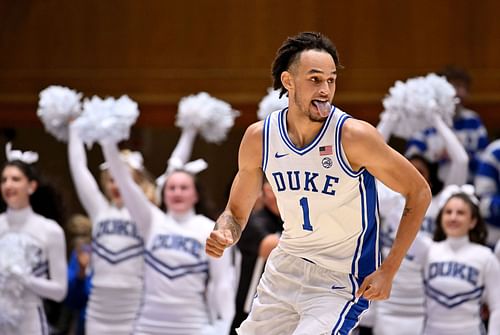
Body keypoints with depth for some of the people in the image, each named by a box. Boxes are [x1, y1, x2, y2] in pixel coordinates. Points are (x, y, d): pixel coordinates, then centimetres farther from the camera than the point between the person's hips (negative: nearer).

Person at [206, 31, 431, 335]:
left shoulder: (354, 135, -19)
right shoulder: (259, 138, -6)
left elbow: (419, 193, -11)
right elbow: (237, 212, 8)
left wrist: (388, 271, -15)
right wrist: (224, 235, -17)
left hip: (341, 283, -5)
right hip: (285, 268, 5)